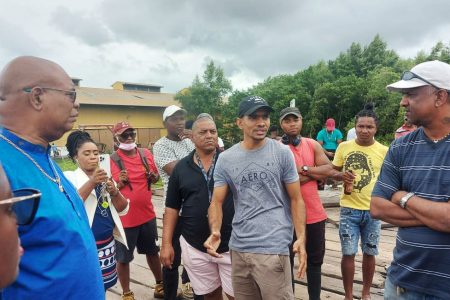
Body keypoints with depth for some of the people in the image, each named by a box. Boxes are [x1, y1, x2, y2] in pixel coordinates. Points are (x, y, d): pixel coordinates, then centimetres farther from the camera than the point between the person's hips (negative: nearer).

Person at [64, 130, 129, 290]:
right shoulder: (69, 177, -6)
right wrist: (91, 183, -28)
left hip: (107, 243, 5)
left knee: (102, 286, 16)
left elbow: (123, 210, 5)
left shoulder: (105, 178, 7)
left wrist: (114, 192, -12)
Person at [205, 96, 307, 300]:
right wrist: (215, 232, -17)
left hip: (272, 248, -3)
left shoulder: (282, 153, -4)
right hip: (238, 247, 3)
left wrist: (301, 238, -11)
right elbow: (217, 202, 1)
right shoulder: (225, 159, 1)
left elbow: (296, 199, -1)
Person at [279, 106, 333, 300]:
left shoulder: (313, 144, 5)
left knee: (315, 259, 19)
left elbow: (328, 170, -3)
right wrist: (314, 174, -14)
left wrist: (303, 169, -15)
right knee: (287, 260, 13)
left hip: (314, 212, 5)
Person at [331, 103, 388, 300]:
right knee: (348, 253, 4)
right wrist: (341, 176, -15)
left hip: (373, 210, 1)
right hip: (349, 209, -1)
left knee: (369, 253, 15)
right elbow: (332, 173, 6)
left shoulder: (384, 151, -2)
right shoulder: (344, 147, -3)